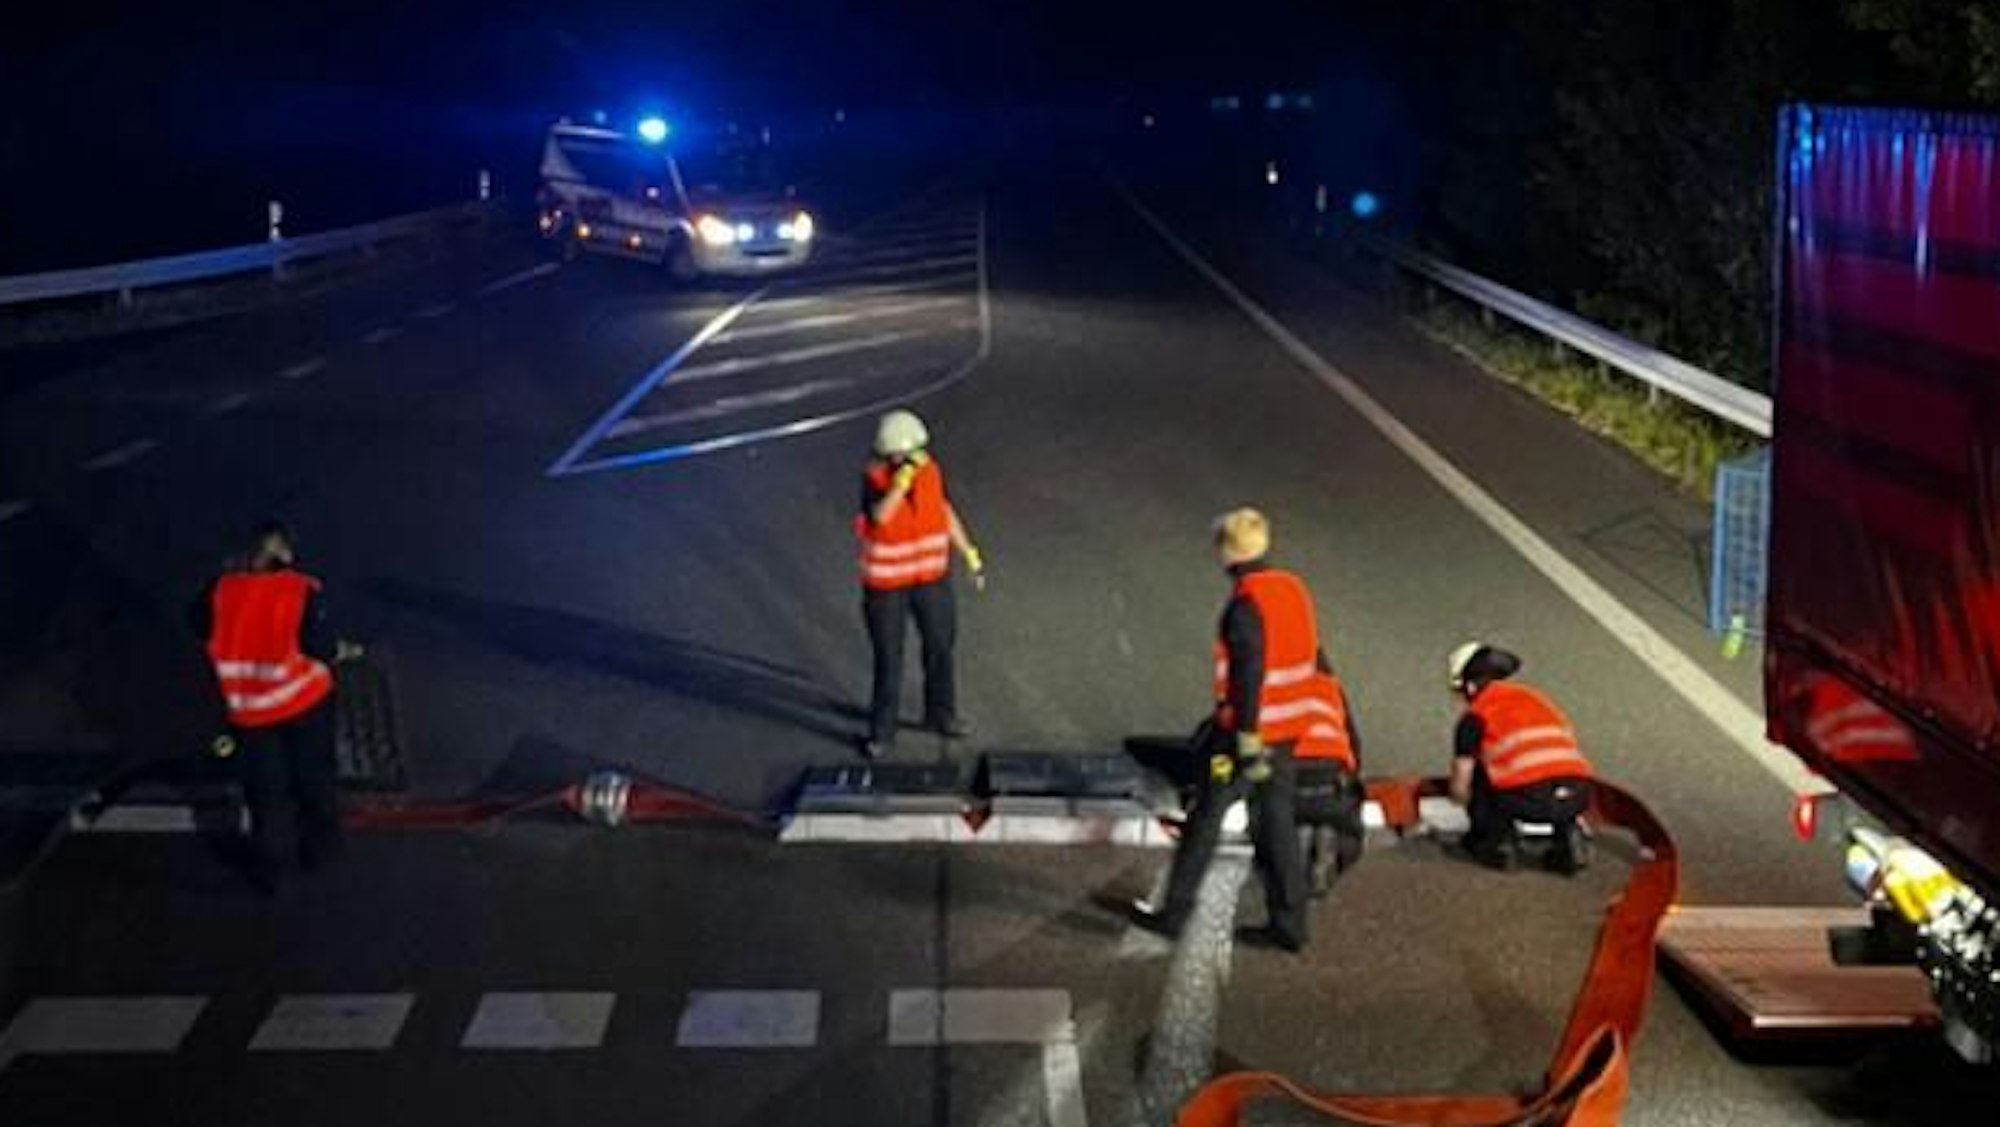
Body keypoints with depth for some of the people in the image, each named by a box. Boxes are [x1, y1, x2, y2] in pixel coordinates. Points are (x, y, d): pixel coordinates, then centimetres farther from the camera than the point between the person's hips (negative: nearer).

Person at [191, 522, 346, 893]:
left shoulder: (223, 590, -7)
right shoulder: (299, 591, -17)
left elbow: (200, 625, 10)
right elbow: (319, 645, -17)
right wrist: (339, 651, 6)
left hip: (251, 711, 2)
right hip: (304, 700, -2)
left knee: (265, 792, 14)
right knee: (313, 778, 19)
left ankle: (267, 869, 21)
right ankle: (318, 847, 34)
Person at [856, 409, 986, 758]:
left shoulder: (931, 471, -8)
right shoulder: (874, 478, -20)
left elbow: (946, 513, 6)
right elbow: (880, 516, -38)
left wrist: (971, 555, 7)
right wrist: (904, 475, -44)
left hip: (931, 577, 4)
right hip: (886, 583, -4)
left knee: (940, 646, 14)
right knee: (888, 655, 4)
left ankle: (940, 714, 34)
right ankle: (883, 729, 18)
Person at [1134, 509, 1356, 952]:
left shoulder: (1246, 603, -18)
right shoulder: (1293, 588, 7)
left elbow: (1248, 673, -22)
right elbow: (1311, 658, 16)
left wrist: (1247, 741, -22)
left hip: (1251, 728, -8)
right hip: (1293, 729, 8)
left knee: (1206, 819, 3)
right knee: (1278, 825, 12)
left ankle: (1175, 913, 11)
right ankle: (1287, 924, 15)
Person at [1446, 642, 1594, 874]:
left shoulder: (1475, 716, 12)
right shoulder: (1536, 697, 28)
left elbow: (1460, 789, 13)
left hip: (1527, 800, -4)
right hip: (1577, 797, 5)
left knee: (1475, 771, 19)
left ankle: (1495, 841, 15)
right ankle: (1568, 831, 14)